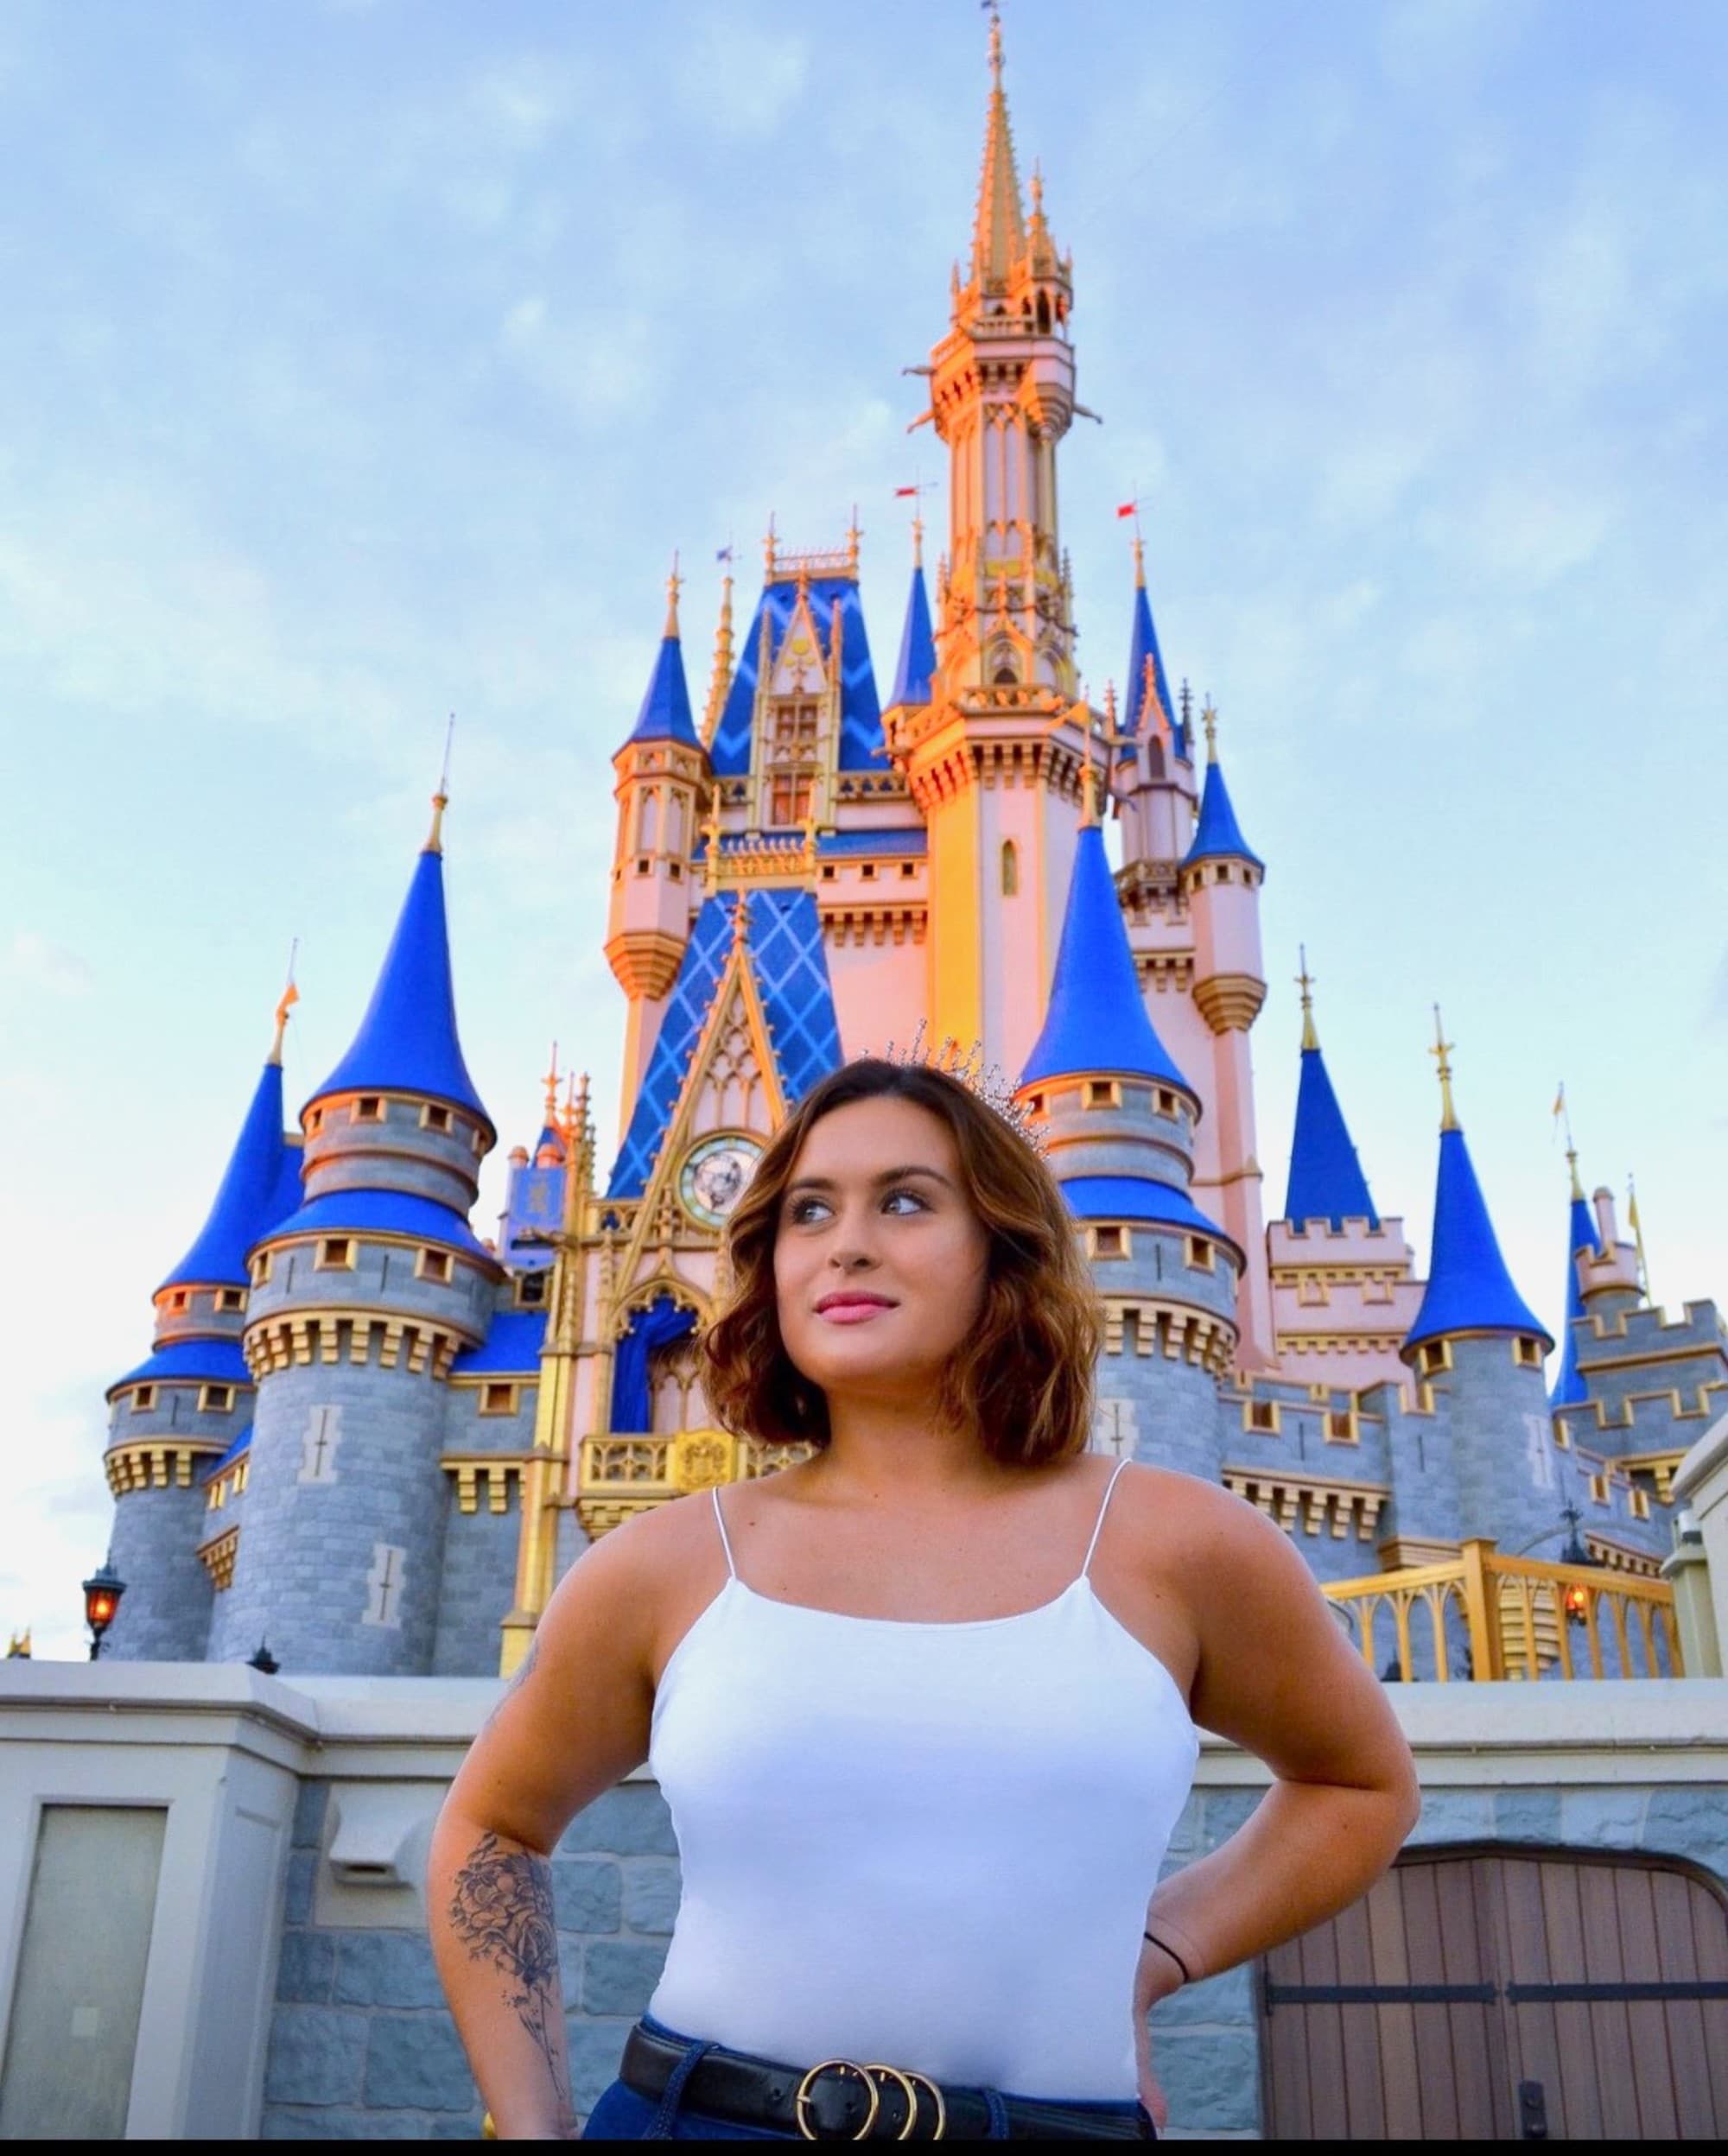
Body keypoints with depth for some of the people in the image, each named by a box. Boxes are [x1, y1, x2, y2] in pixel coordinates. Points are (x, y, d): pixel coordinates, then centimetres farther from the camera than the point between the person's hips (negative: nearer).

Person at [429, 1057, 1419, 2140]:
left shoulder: (1180, 1547, -4)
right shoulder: (662, 1569, -2)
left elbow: (1364, 1783, 14)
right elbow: (489, 1830, 14)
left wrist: (1148, 1956, 3)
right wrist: (533, 2125, 5)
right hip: (689, 2114, 1)